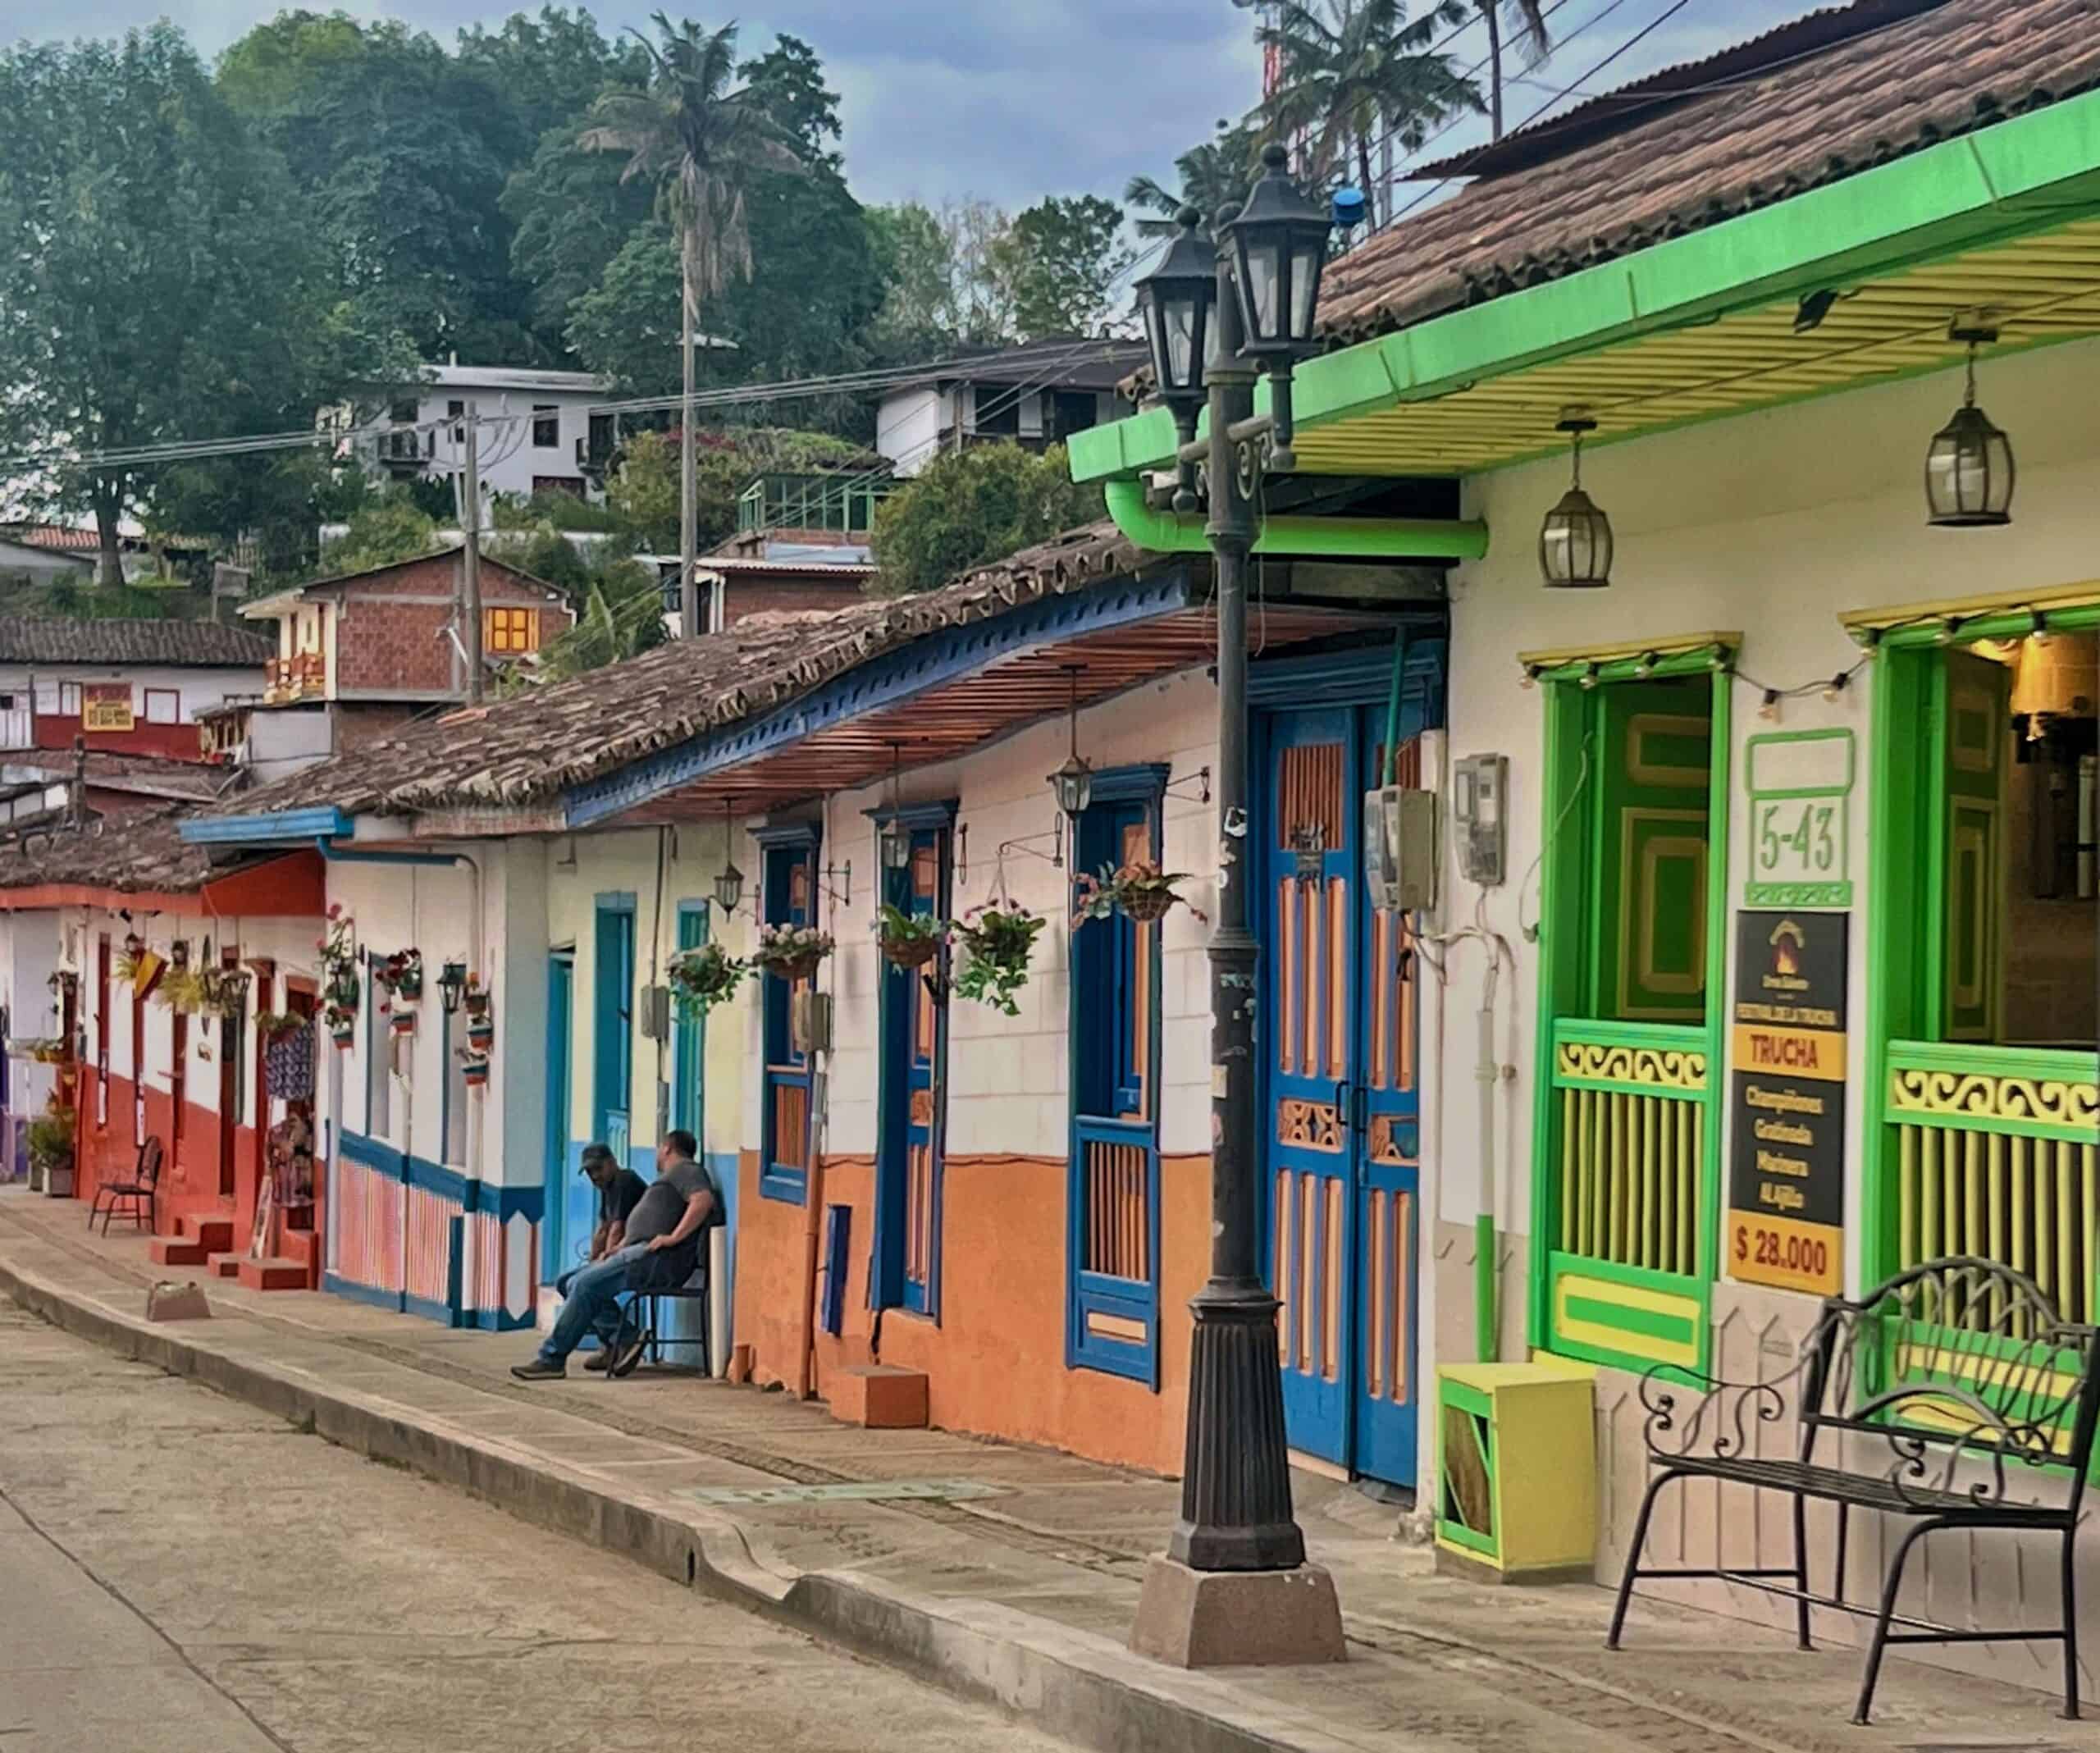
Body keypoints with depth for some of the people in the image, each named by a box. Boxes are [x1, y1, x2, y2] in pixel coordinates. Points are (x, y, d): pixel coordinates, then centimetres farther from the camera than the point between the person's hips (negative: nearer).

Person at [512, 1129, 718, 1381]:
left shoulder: (684, 1170, -1)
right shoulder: (671, 1177, 32)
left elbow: (703, 1200, -22)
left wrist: (674, 1237, -23)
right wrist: (619, 1248, 15)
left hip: (658, 1257, -11)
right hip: (640, 1251, 11)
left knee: (586, 1285, -18)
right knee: (577, 1284, 3)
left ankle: (552, 1359, -18)